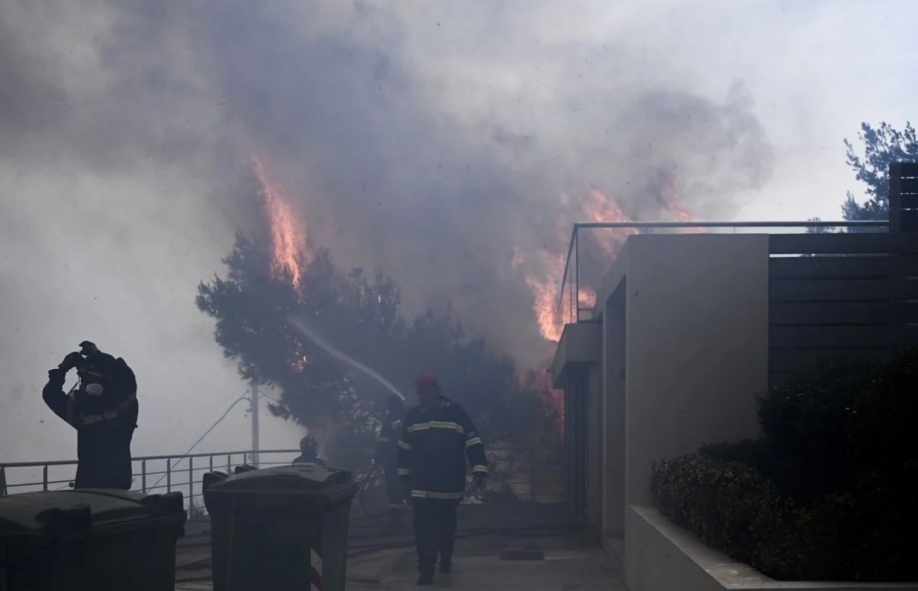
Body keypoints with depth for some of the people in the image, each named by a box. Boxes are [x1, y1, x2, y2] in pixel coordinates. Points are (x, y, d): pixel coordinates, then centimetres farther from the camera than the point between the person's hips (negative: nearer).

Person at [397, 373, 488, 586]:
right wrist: (405, 475, 17)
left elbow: (473, 442, -7)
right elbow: (404, 447, 15)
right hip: (421, 484, 1)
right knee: (424, 528, -8)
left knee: (447, 526, 15)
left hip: (449, 483, -1)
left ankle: (446, 559, 34)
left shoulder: (455, 413, -6)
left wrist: (479, 470, -13)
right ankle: (426, 569, -7)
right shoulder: (413, 416, 4)